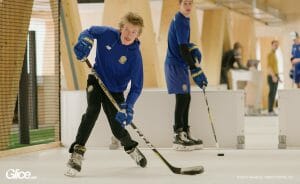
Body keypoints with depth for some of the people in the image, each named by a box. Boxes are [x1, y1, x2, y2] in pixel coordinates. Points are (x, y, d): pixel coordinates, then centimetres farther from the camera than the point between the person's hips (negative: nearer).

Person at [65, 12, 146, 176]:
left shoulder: (135, 55, -21)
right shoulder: (108, 34, -16)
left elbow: (136, 86, -21)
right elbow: (90, 32, 2)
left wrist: (128, 107, -34)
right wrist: (85, 42, -22)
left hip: (115, 90, 0)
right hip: (97, 81, 0)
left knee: (118, 128, -1)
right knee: (93, 110, -28)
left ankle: (131, 148, 36)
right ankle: (77, 152, -30)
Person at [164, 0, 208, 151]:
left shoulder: (182, 20, 13)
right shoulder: (180, 22, -17)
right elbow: (183, 49, -23)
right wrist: (195, 70, -24)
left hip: (180, 65, 10)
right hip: (175, 65, -10)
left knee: (186, 98, 11)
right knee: (182, 98, -12)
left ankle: (185, 134, 17)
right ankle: (178, 137, -12)